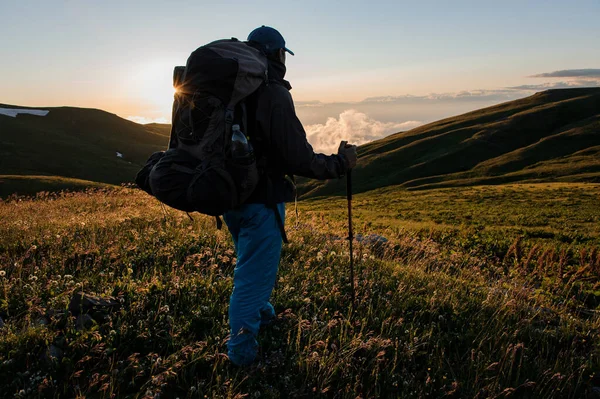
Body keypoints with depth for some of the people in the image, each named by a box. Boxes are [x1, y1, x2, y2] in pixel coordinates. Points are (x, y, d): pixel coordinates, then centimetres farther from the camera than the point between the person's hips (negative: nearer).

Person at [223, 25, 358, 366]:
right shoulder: (274, 94, -18)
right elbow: (299, 159, -21)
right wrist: (341, 163, -7)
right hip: (261, 201, -8)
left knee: (252, 260, 27)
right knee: (255, 271, 5)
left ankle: (260, 311, 48)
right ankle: (242, 349, 16)